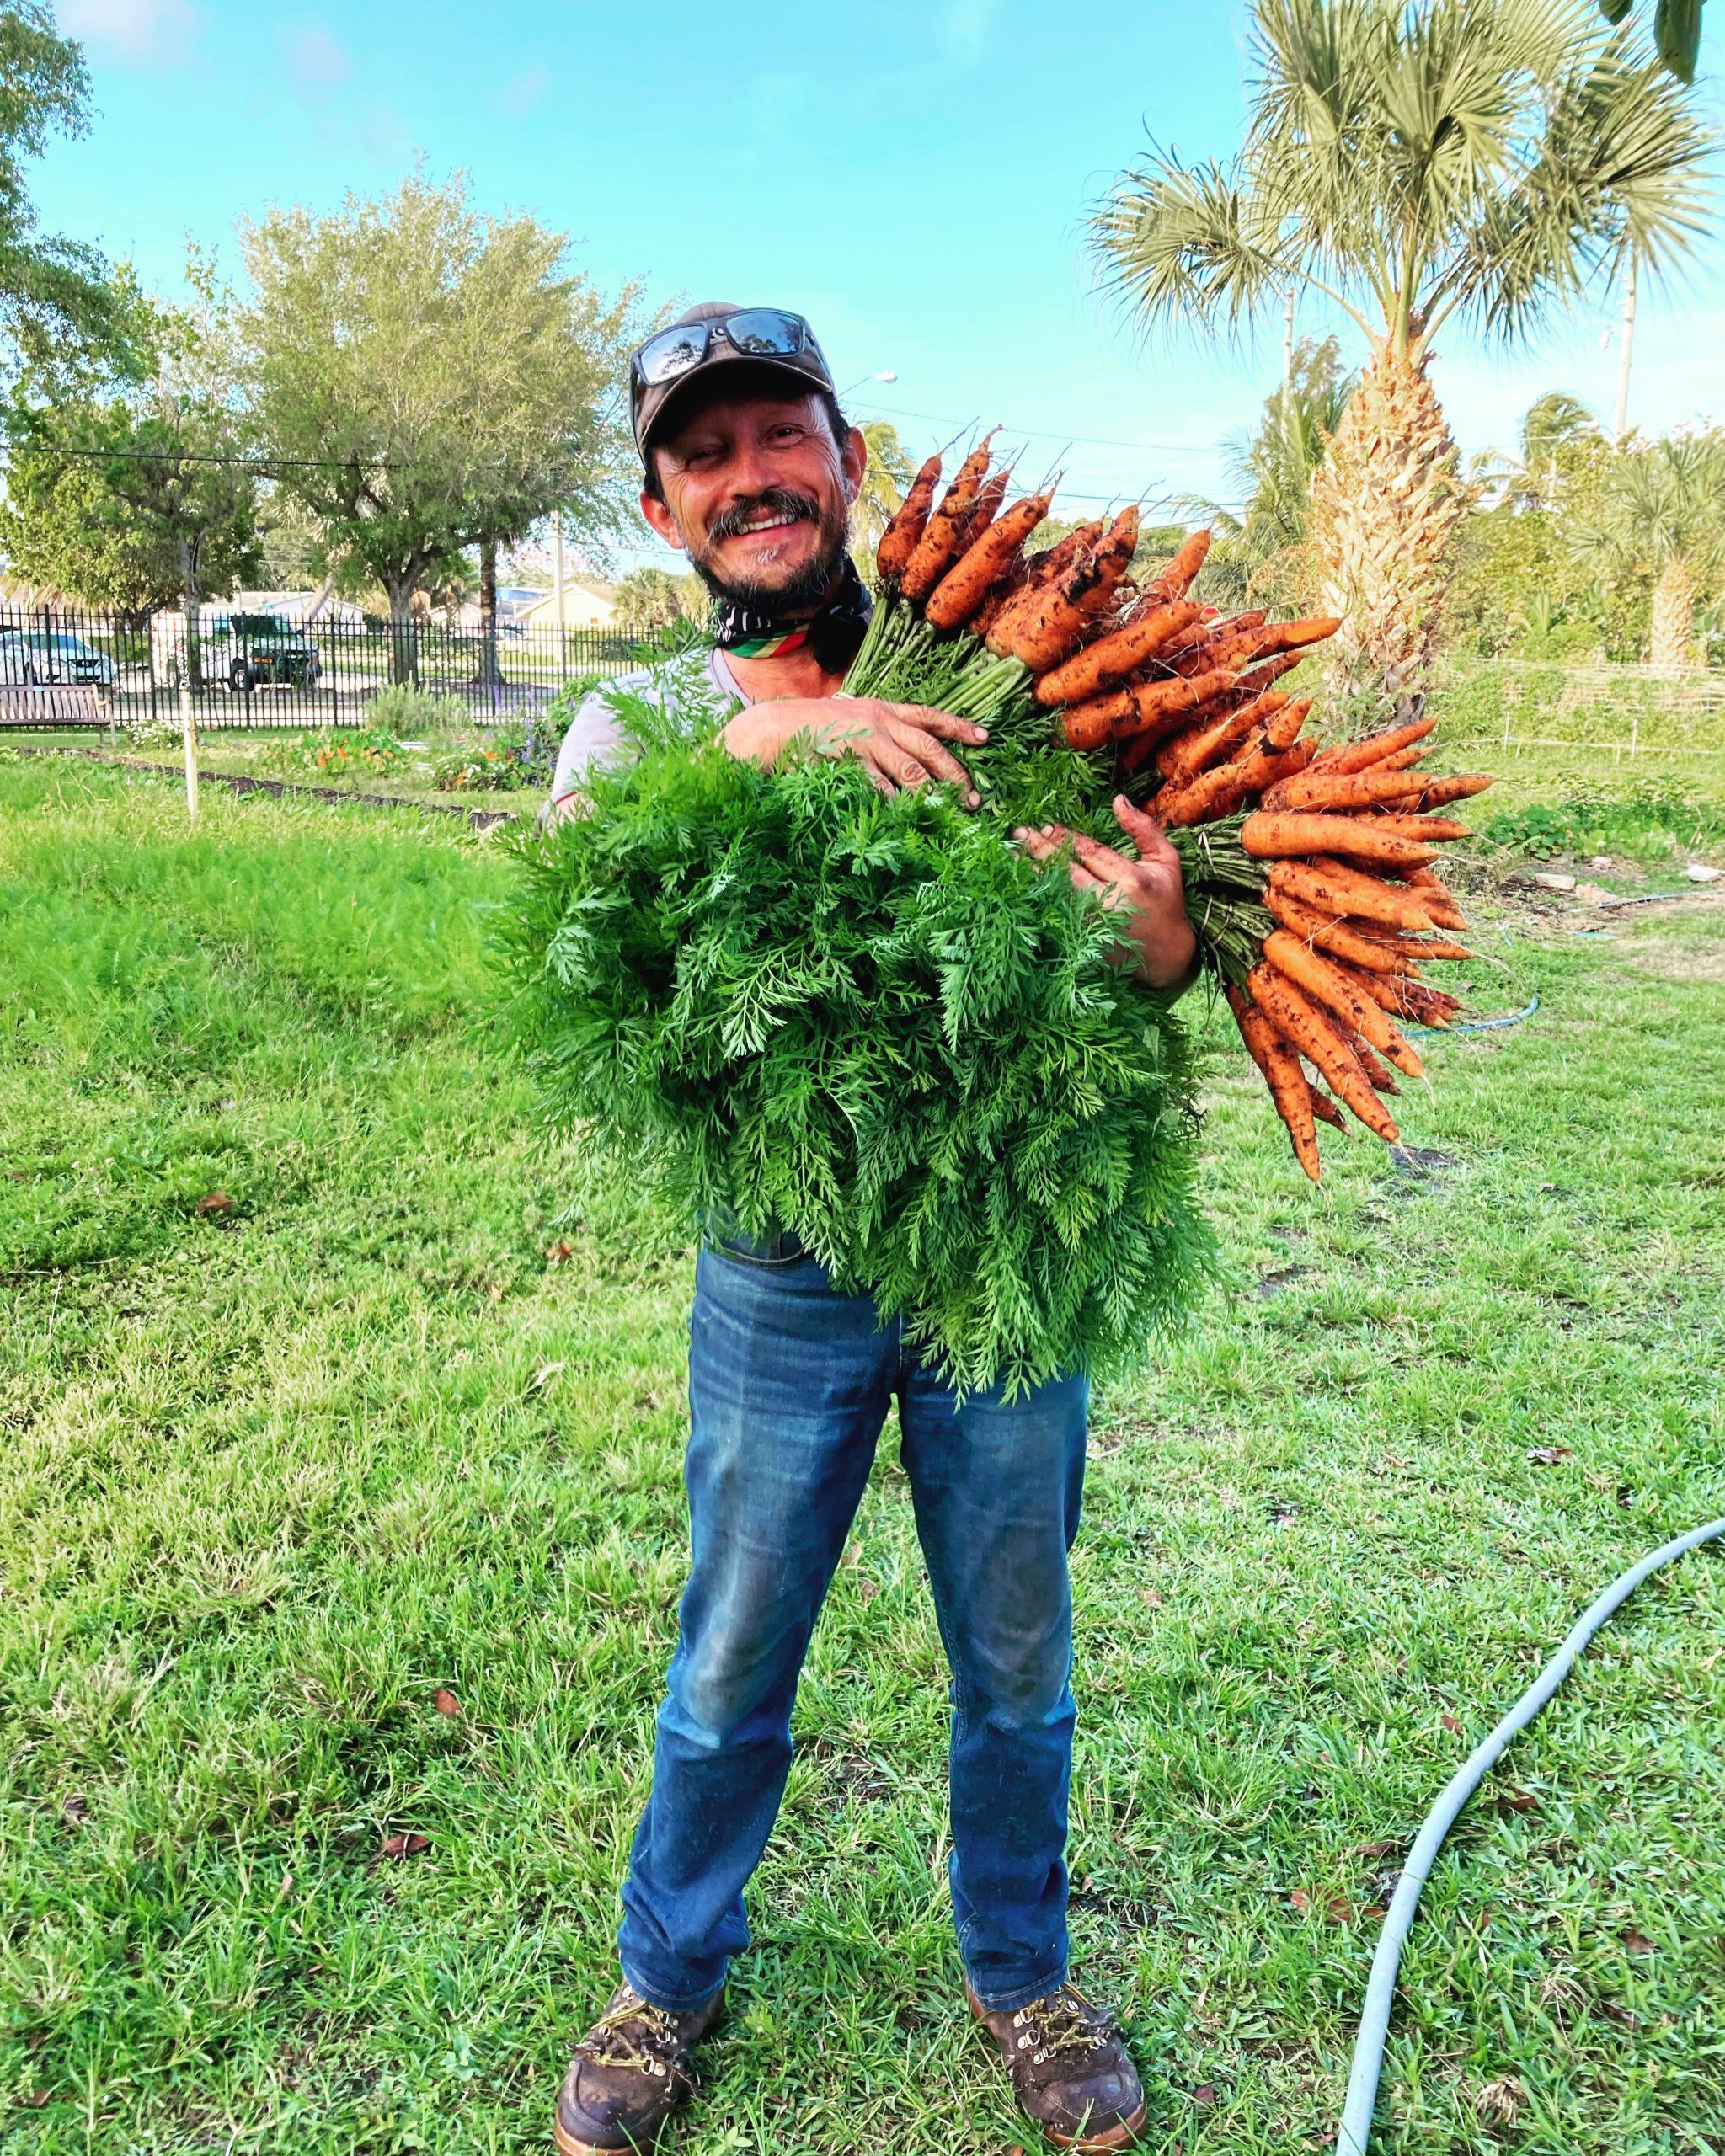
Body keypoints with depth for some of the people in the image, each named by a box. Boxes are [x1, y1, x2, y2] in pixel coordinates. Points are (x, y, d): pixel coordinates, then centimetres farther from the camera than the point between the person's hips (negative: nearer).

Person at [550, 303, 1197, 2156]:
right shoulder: (642, 717, -1)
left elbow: (1146, 908, -1)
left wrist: (1163, 952, -25)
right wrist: (752, 744, -31)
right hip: (785, 1280, 0)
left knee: (1018, 1667, 18)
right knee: (729, 1674, 15)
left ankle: (1019, 1976, 45)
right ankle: (670, 1982, 43)